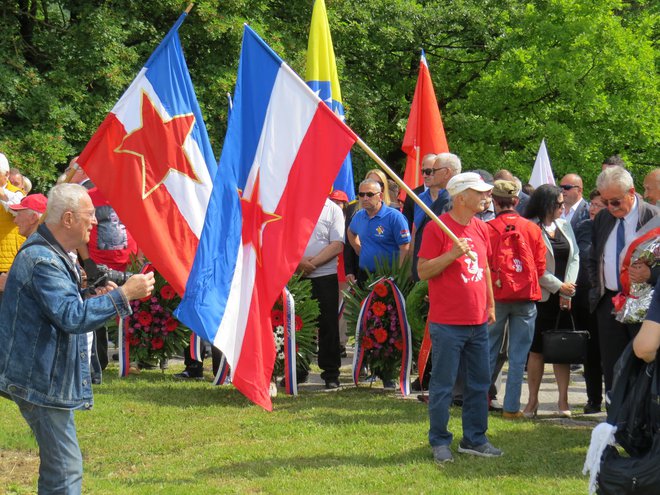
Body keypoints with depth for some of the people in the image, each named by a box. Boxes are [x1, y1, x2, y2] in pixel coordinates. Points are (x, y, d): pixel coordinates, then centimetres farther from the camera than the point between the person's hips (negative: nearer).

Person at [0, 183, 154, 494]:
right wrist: (123, 295, -27)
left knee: (59, 466, 17)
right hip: (41, 380, -11)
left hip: (48, 376, 11)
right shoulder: (42, 261, -22)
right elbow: (72, 317, -30)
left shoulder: (54, 254, 14)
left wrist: (95, 298, 6)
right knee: (65, 469, -11)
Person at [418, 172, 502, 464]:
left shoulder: (481, 228, 11)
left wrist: (490, 304, 20)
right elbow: (423, 271, -11)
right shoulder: (438, 228, -10)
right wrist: (452, 254, -23)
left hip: (478, 322, 7)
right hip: (447, 324, -7)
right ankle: (439, 442, 8)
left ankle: (474, 439, 21)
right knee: (443, 385, -1)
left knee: (480, 382, 11)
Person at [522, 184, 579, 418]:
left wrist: (569, 288, -4)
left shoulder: (564, 226, 12)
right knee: (537, 349, 0)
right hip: (542, 297, -5)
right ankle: (533, 400, 6)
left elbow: (575, 257, 8)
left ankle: (563, 399, 6)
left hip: (565, 299, 5)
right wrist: (559, 287, -10)